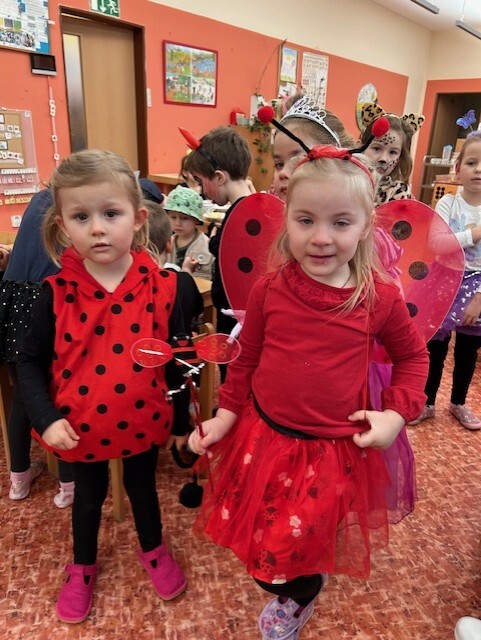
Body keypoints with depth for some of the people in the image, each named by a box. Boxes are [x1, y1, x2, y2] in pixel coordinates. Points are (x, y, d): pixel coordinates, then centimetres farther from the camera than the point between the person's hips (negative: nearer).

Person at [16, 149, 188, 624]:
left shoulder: (161, 287, -16)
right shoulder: (56, 293, -16)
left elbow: (177, 358, -6)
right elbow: (29, 361, -6)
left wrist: (182, 419, 1)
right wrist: (46, 419, -15)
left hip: (143, 422, 0)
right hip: (81, 427, 1)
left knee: (142, 487, 23)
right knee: (89, 496, 24)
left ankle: (153, 551, 53)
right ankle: (82, 567, 52)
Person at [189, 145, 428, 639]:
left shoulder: (380, 298, -11)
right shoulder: (268, 290, -10)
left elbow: (413, 356, 6)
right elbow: (247, 360, 4)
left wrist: (396, 412, -5)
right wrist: (225, 414, 0)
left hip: (335, 450, -2)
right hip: (262, 438, 2)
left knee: (295, 555, 7)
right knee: (258, 542, 17)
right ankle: (299, 588, 52)